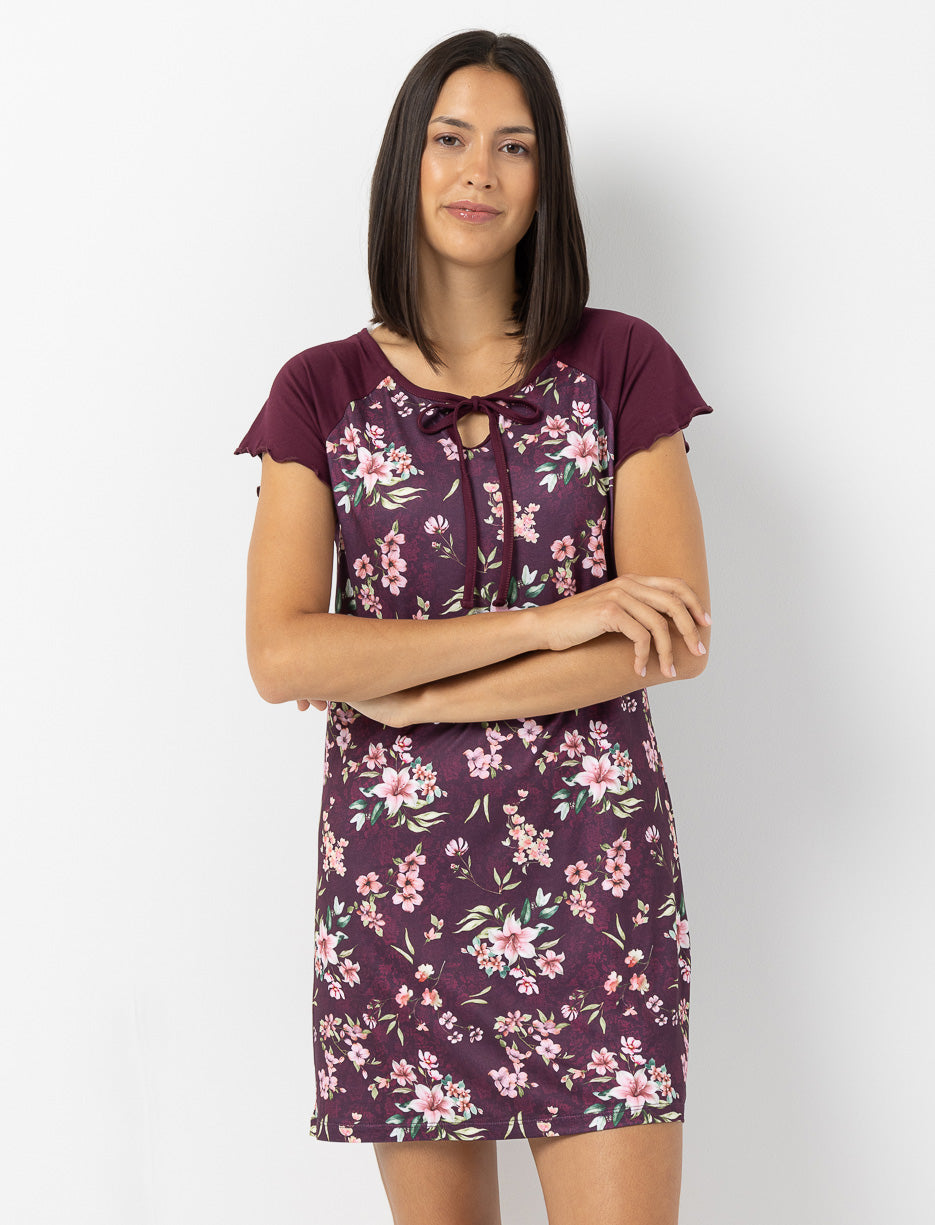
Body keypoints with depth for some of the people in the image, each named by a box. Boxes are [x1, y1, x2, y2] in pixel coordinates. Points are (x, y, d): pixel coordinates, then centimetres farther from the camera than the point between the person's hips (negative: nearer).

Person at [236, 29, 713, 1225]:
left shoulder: (620, 364, 1)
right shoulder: (323, 391, 3)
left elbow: (672, 638, -8)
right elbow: (280, 656, -10)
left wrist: (402, 691, -11)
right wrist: (551, 620, -16)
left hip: (592, 866, -1)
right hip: (394, 867, 1)